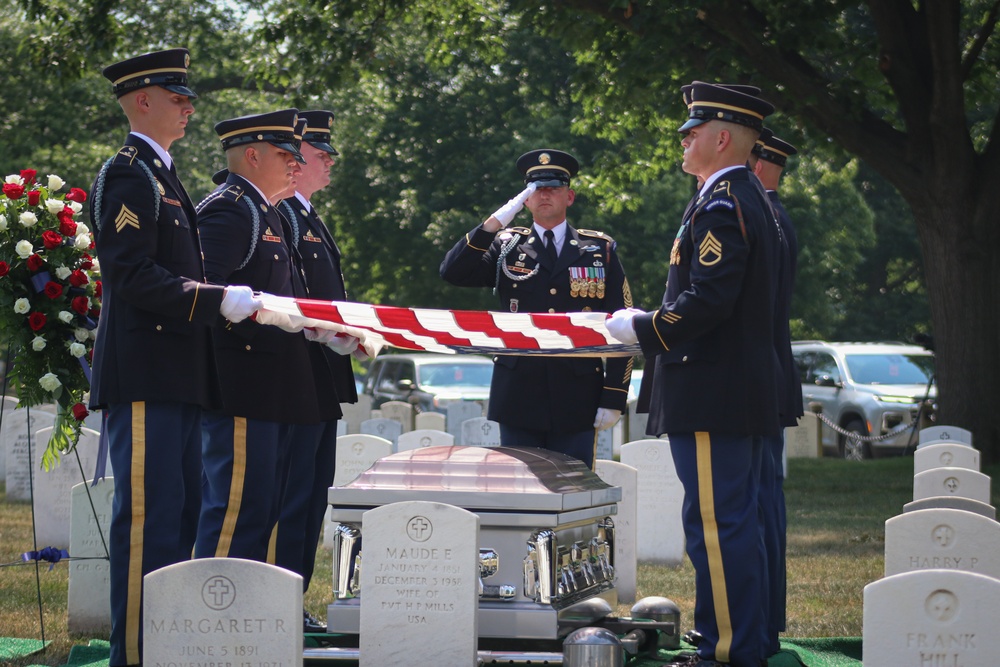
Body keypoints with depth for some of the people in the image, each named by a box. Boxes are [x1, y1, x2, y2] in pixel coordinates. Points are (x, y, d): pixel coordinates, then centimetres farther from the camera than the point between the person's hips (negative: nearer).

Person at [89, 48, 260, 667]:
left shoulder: (162, 175, 20)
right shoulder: (129, 174, -10)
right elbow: (132, 275, -20)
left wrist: (239, 303, 15)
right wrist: (220, 300, -21)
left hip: (178, 378, 10)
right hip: (146, 377, -10)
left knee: (182, 513, 12)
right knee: (148, 516, -9)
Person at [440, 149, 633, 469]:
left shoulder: (600, 250, 8)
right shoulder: (507, 246, 11)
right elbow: (452, 272, -3)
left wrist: (614, 399, -2)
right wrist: (494, 223, -11)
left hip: (576, 404, -1)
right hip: (519, 399, 1)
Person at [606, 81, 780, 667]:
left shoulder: (721, 205, -15)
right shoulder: (751, 201, 18)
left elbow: (707, 301, -23)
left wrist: (641, 329, -10)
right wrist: (653, 324, 19)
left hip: (712, 395, -11)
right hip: (748, 396, 11)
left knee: (716, 526, -8)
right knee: (738, 524, 14)